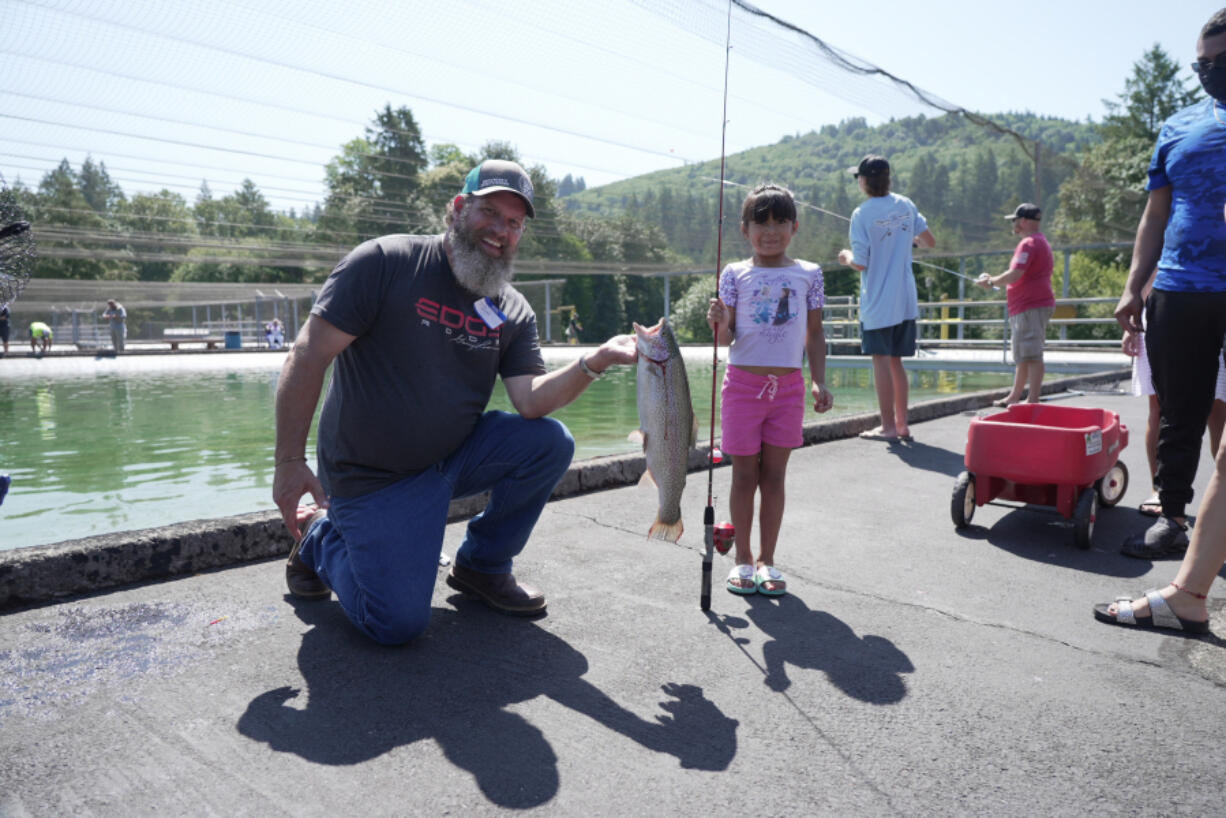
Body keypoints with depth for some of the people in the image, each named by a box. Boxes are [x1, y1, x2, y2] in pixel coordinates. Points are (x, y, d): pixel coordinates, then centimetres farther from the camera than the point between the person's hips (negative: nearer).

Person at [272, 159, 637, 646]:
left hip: (455, 455, 5)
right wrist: (289, 463, -17)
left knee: (550, 442, -16)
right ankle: (321, 538, 18)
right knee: (398, 624, -13)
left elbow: (531, 401, -12)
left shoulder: (513, 313, 1)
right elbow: (308, 356, -14)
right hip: (373, 476, -5)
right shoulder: (386, 262, -14)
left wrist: (595, 362, -29)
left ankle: (483, 565, 6)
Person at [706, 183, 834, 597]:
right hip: (744, 382, -1)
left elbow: (815, 333, 9)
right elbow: (728, 336, -4)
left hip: (788, 385, 2)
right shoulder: (735, 274, 0)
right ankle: (743, 559, 19)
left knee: (774, 475, 7)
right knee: (745, 474, 5)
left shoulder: (808, 274, 6)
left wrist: (819, 381, 2)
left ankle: (767, 559, 18)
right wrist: (718, 322, -25)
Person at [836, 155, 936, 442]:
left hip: (877, 303, -6)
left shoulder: (862, 214, -13)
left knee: (881, 361, -1)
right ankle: (902, 424, 17)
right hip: (906, 301, 6)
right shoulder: (905, 205, 5)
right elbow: (930, 241, 11)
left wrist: (846, 257, 7)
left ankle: (888, 426, 1)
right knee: (896, 361, 13)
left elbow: (860, 263, -14)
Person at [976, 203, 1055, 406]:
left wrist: (992, 281, -8)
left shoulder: (1028, 244, -14)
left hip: (1030, 307, -12)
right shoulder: (1041, 241, 22)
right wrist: (995, 280, 20)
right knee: (1023, 355, 17)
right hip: (1033, 305, 12)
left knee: (1031, 355, -12)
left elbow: (1014, 274, -23)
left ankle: (1032, 400, -12)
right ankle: (1014, 396, 26)